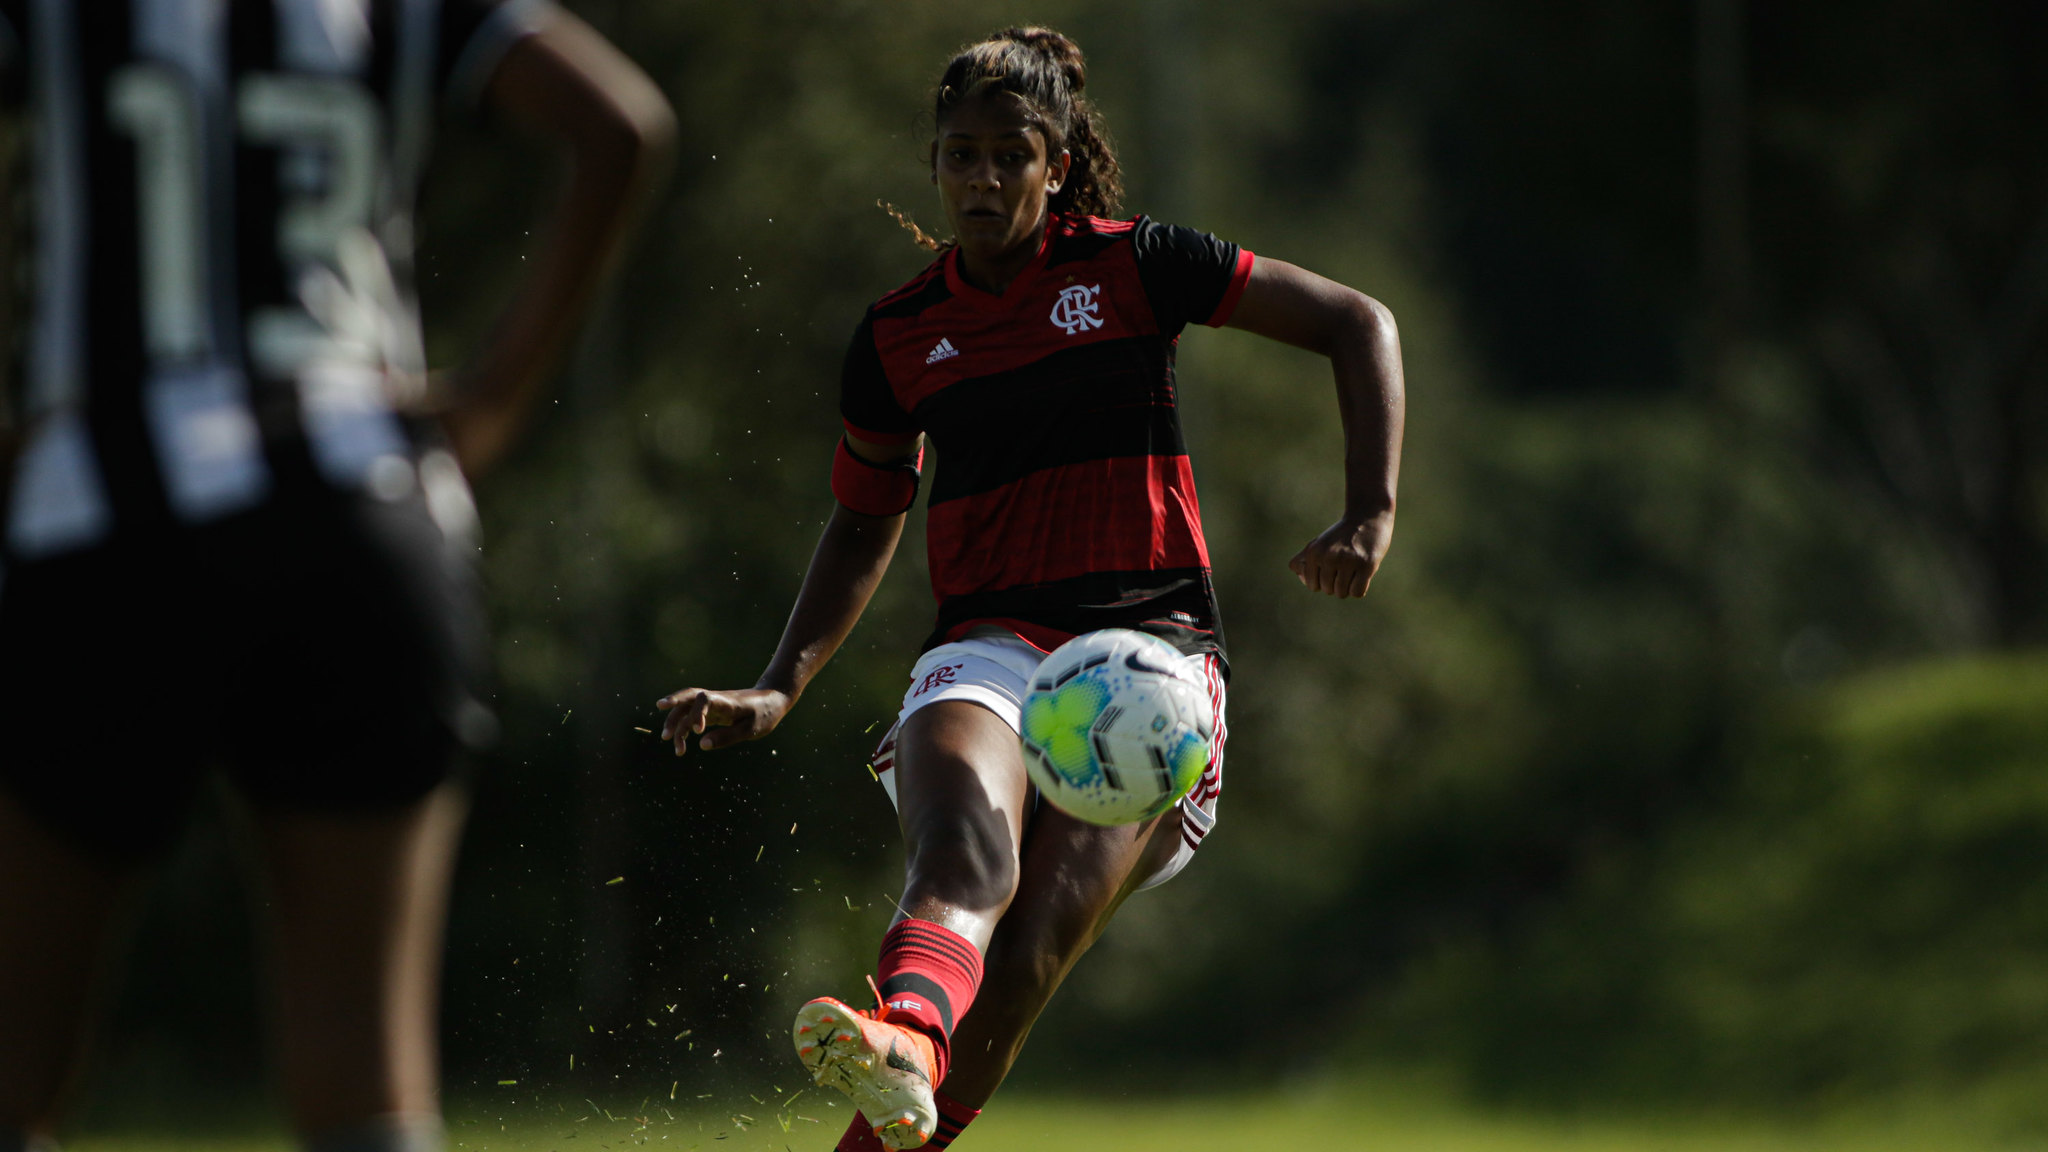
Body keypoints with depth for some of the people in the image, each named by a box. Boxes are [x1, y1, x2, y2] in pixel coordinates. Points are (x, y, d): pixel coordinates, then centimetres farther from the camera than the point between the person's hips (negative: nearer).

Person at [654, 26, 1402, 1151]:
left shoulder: (1132, 267, 5)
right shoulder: (898, 336, 14)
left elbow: (1358, 323, 6)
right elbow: (864, 525, 27)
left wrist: (1370, 511, -6)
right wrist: (779, 689, 14)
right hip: (990, 643, 1)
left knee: (1029, 949, -23)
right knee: (968, 861, -35)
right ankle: (901, 1041, -66)